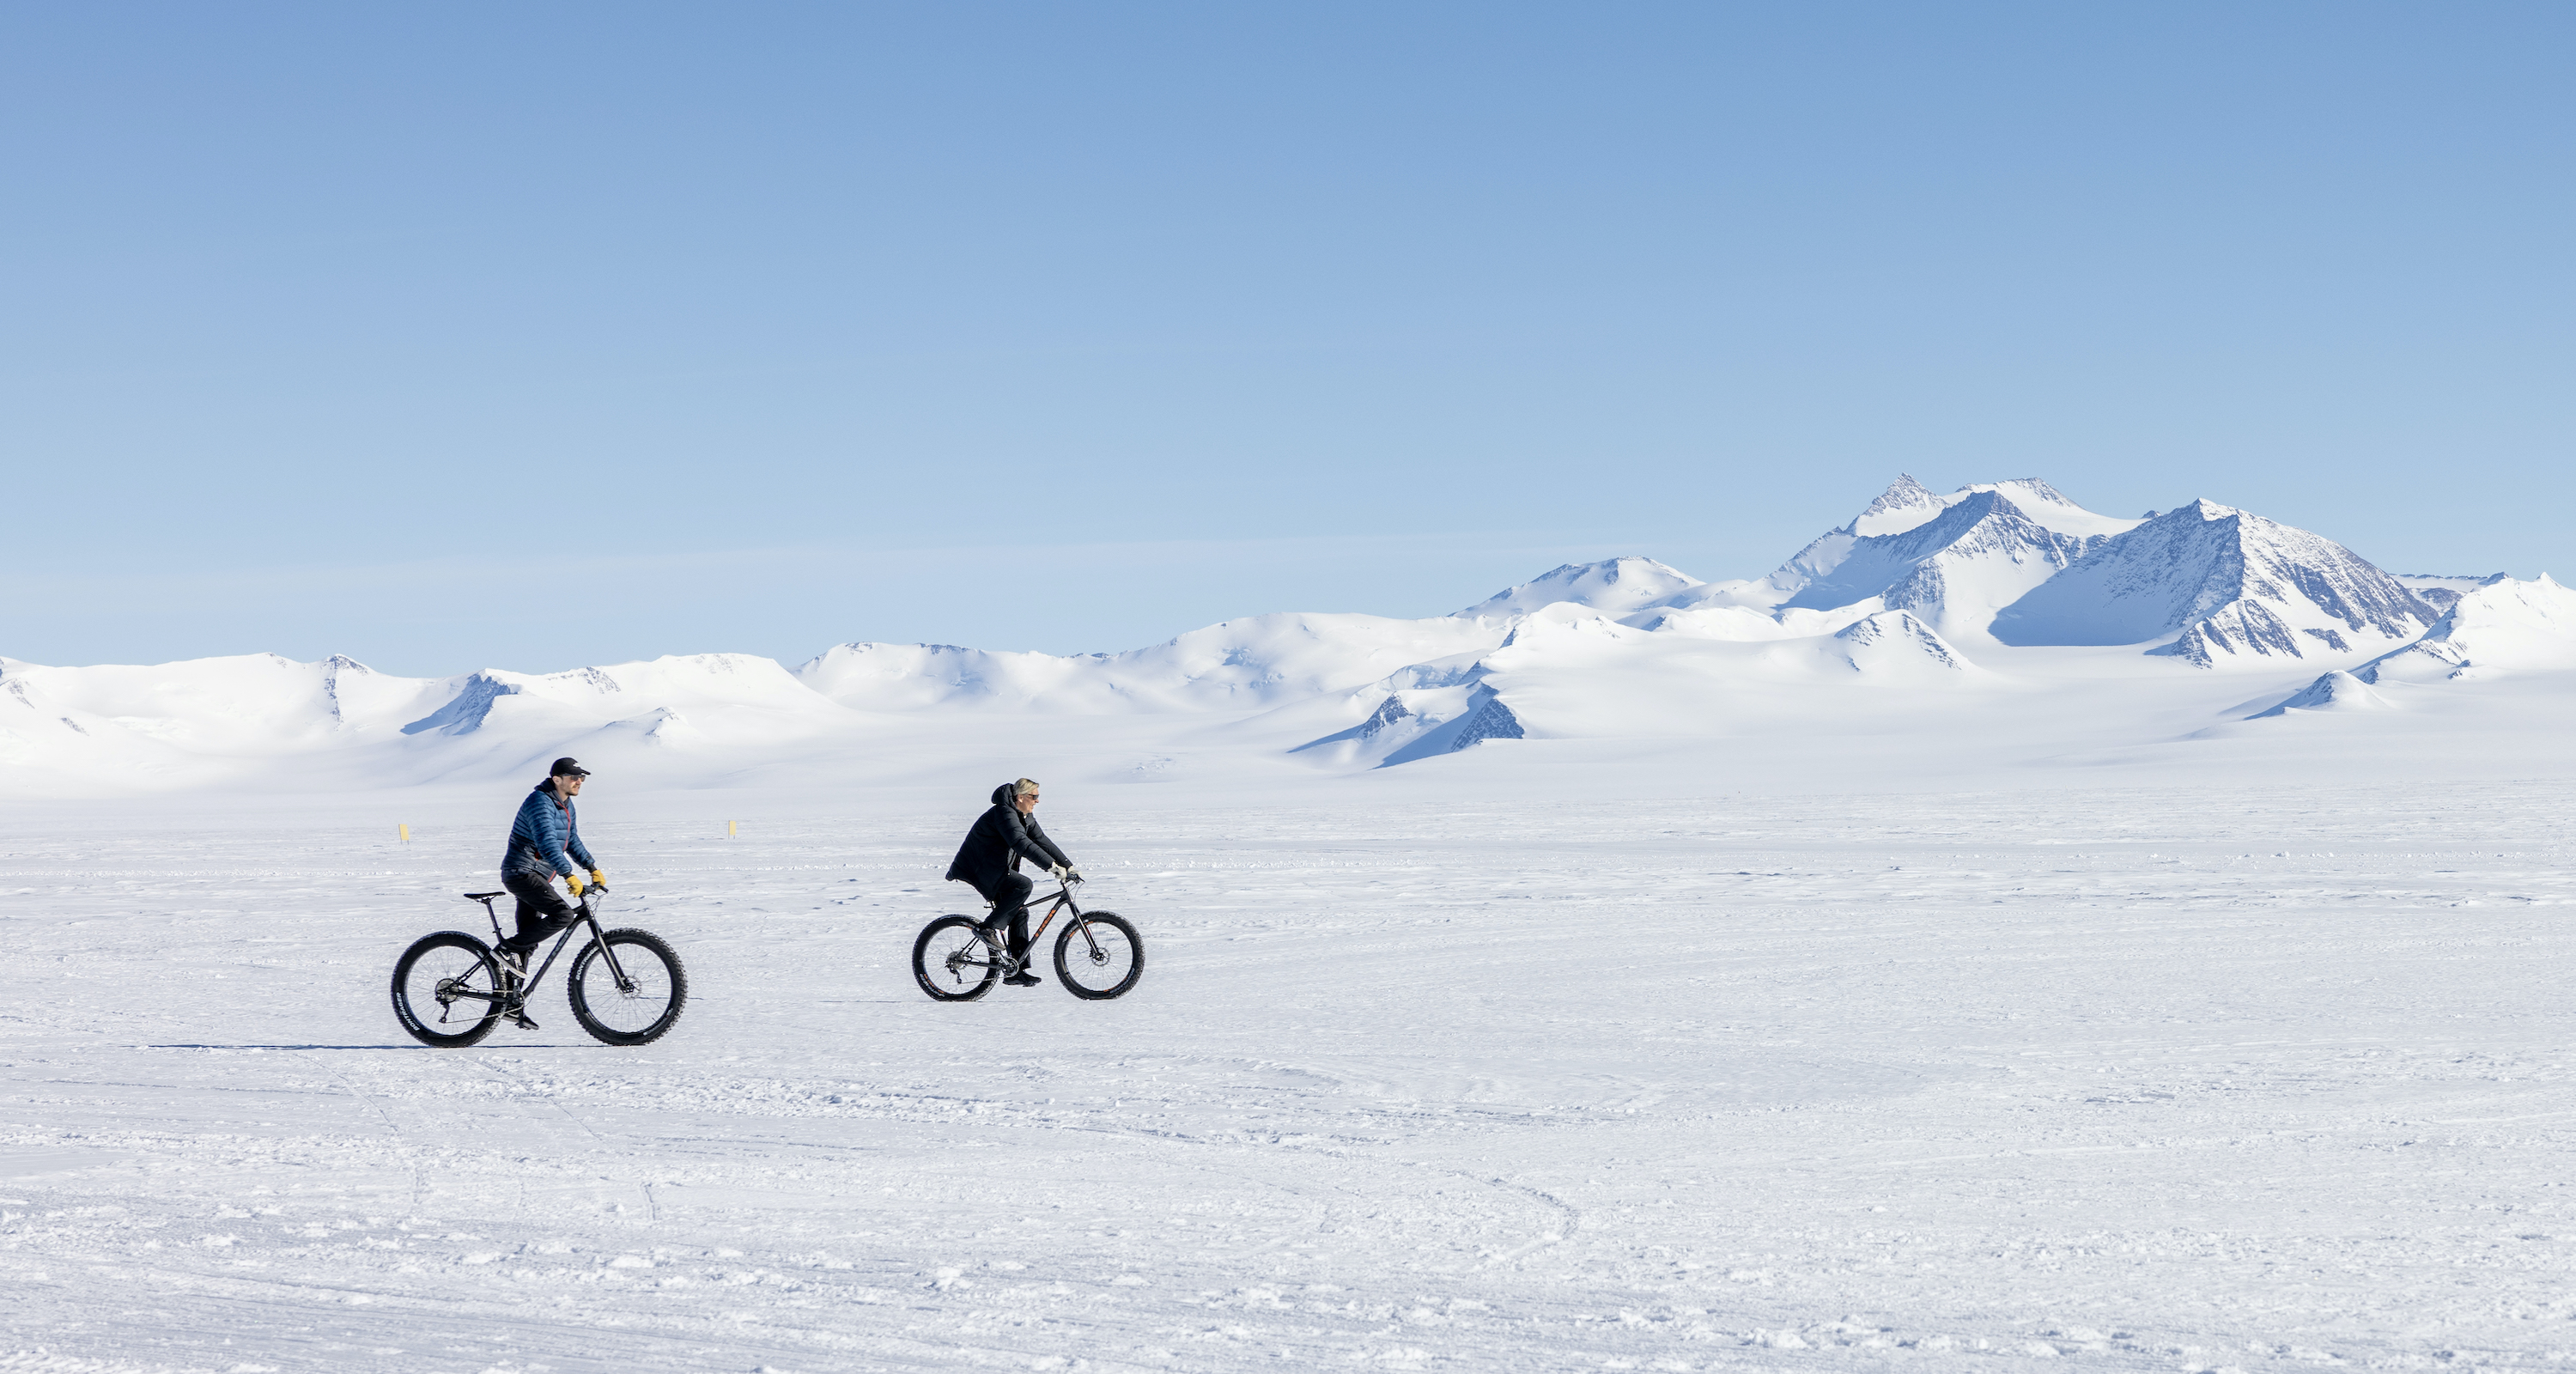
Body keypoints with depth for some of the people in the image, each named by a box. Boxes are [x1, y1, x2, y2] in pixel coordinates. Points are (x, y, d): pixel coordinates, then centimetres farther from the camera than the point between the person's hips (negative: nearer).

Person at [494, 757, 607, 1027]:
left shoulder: (566, 806, 13)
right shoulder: (540, 802, -18)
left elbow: (572, 842, 24)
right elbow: (546, 842, -30)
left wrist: (593, 869, 12)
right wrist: (570, 876, -36)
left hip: (537, 878, 10)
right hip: (521, 872, -10)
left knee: (529, 942, 10)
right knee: (563, 914, -26)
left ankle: (511, 1003, 16)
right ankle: (508, 949, -16)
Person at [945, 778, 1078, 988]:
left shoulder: (1026, 818, 10)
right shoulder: (1005, 814, -22)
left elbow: (1042, 842, 12)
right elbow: (1021, 843, -34)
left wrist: (1068, 867, 4)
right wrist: (1052, 867, -39)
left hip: (993, 870, 10)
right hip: (977, 869, -10)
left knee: (1020, 912, 3)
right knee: (1023, 885, -27)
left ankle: (1018, 969, 3)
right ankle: (990, 927, -21)